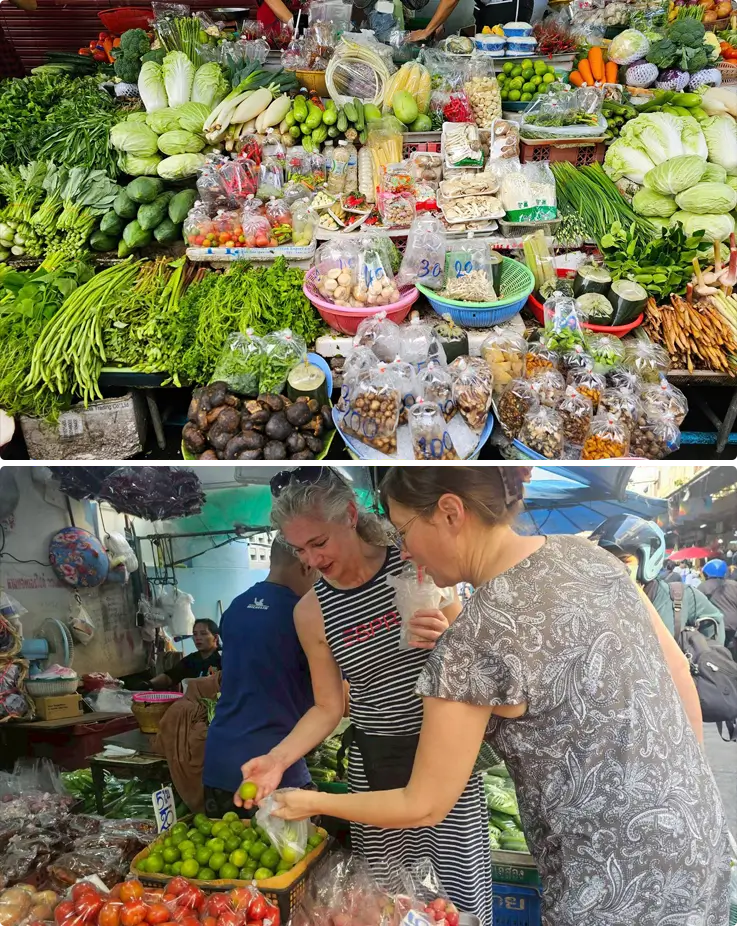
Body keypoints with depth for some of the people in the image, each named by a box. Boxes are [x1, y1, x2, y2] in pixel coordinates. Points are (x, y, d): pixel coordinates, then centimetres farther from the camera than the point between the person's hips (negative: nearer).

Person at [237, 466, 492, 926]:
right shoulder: (311, 612, -4)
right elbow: (328, 709, 4)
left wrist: (446, 640, -22)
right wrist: (278, 759, -10)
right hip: (376, 766, 1)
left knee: (460, 889, 2)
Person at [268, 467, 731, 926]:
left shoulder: (471, 643, -24)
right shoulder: (586, 553, -4)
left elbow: (423, 807, -12)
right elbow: (677, 671, 5)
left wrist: (312, 803, 3)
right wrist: (685, 791, 17)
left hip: (621, 889, -6)